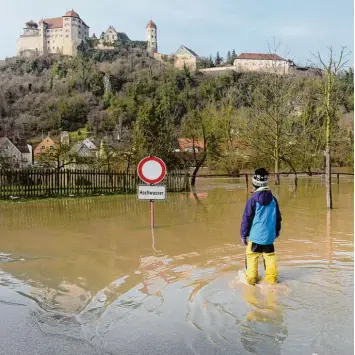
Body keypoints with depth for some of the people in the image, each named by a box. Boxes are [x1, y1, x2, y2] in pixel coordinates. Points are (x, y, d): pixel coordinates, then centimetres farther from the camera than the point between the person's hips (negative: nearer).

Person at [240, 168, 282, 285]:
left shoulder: (253, 200, -13)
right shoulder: (273, 199, 1)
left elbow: (246, 219, -9)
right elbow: (278, 217, 12)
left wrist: (243, 235, 2)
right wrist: (277, 231, 26)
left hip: (255, 236, -4)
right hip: (269, 236, 4)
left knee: (251, 257, 7)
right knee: (270, 256, 14)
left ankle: (251, 279, 10)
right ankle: (272, 278, 16)